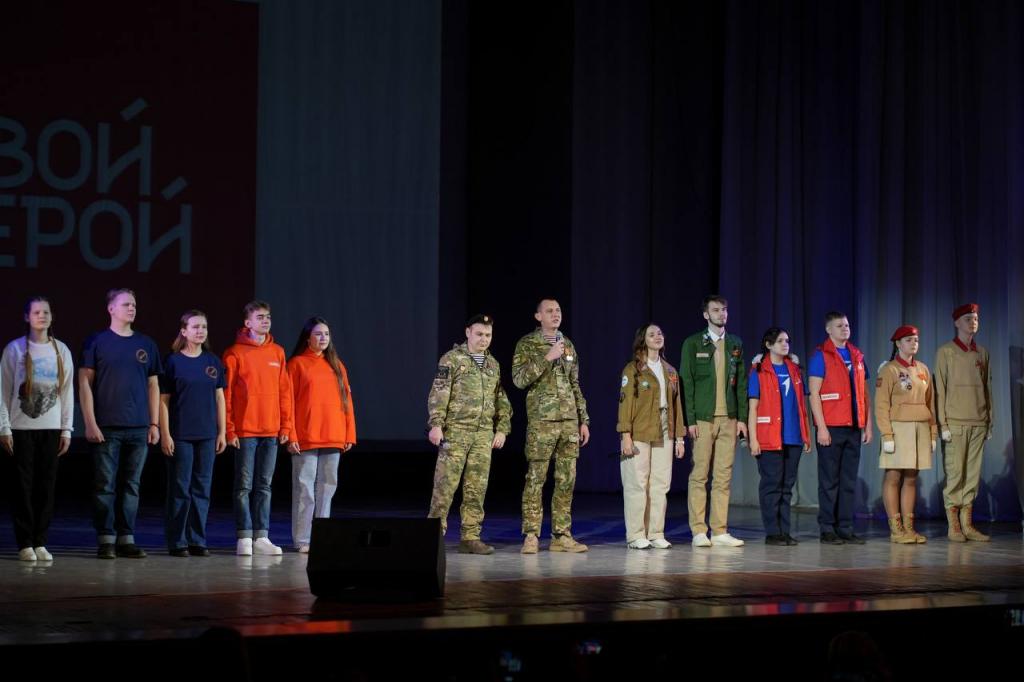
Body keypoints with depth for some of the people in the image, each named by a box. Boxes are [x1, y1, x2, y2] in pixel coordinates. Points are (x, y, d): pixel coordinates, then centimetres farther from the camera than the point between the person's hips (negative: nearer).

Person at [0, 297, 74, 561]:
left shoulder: (61, 351, 8)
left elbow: (67, 392, 9)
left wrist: (67, 429, 5)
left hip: (51, 428, 2)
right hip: (22, 427, -2)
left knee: (46, 485, 1)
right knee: (23, 485, -2)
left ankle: (40, 542, 8)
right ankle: (25, 543, 4)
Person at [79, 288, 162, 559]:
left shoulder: (146, 344, 12)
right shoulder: (96, 342, 1)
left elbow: (153, 386, 15)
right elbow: (85, 384, -2)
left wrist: (155, 424, 8)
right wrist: (90, 423, -9)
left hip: (139, 428, 3)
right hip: (106, 427, -3)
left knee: (131, 486, 6)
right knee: (105, 485, -2)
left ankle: (127, 539, 11)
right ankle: (106, 539, 3)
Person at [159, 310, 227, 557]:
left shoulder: (213, 361, 9)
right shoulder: (173, 361, -2)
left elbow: (219, 398, 12)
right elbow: (164, 400, -3)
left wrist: (222, 432, 8)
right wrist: (165, 434, -9)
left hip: (207, 435, 4)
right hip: (180, 435, -4)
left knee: (202, 489, 6)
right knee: (180, 488, -1)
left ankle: (198, 541, 13)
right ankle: (177, 542, 5)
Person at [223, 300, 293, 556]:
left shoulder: (277, 353, 10)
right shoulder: (235, 354, -4)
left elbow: (284, 390, 11)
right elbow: (225, 393, -6)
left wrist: (286, 425, 5)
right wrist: (229, 429, -11)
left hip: (271, 431, 5)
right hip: (245, 431, -4)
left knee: (264, 486, 8)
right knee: (244, 485, -1)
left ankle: (261, 537, 11)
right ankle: (244, 537, 3)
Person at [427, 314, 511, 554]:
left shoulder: (493, 364, 17)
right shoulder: (452, 359, -1)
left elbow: (501, 400, 20)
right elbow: (438, 394, -7)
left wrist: (502, 428, 11)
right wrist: (436, 425, -16)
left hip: (484, 434, 5)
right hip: (456, 431, -5)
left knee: (477, 488, 4)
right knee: (445, 485, -7)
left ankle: (470, 537, 9)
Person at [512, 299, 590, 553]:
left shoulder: (568, 346, 16)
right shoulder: (527, 344, 0)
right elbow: (519, 379, -12)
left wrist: (584, 420, 14)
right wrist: (547, 357, -17)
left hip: (569, 420, 5)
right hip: (541, 420, -5)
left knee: (567, 479, 4)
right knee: (535, 479, -6)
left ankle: (561, 535, 9)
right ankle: (531, 536, -3)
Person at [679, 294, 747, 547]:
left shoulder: (735, 344, 14)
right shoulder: (693, 344, 2)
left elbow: (741, 383, 13)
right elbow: (687, 384, -2)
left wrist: (742, 417, 5)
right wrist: (690, 420, -9)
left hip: (729, 418, 4)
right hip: (703, 418, -4)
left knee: (724, 476, 4)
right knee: (700, 476, -3)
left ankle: (720, 531, 7)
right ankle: (699, 531, 0)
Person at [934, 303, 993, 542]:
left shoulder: (982, 352, 14)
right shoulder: (945, 351, 0)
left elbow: (987, 387, 16)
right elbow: (940, 389, -4)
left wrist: (989, 422, 10)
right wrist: (943, 424, -10)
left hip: (978, 424, 5)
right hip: (956, 423, -5)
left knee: (973, 474, 4)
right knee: (955, 474, -5)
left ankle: (967, 524, 9)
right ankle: (953, 526, 0)